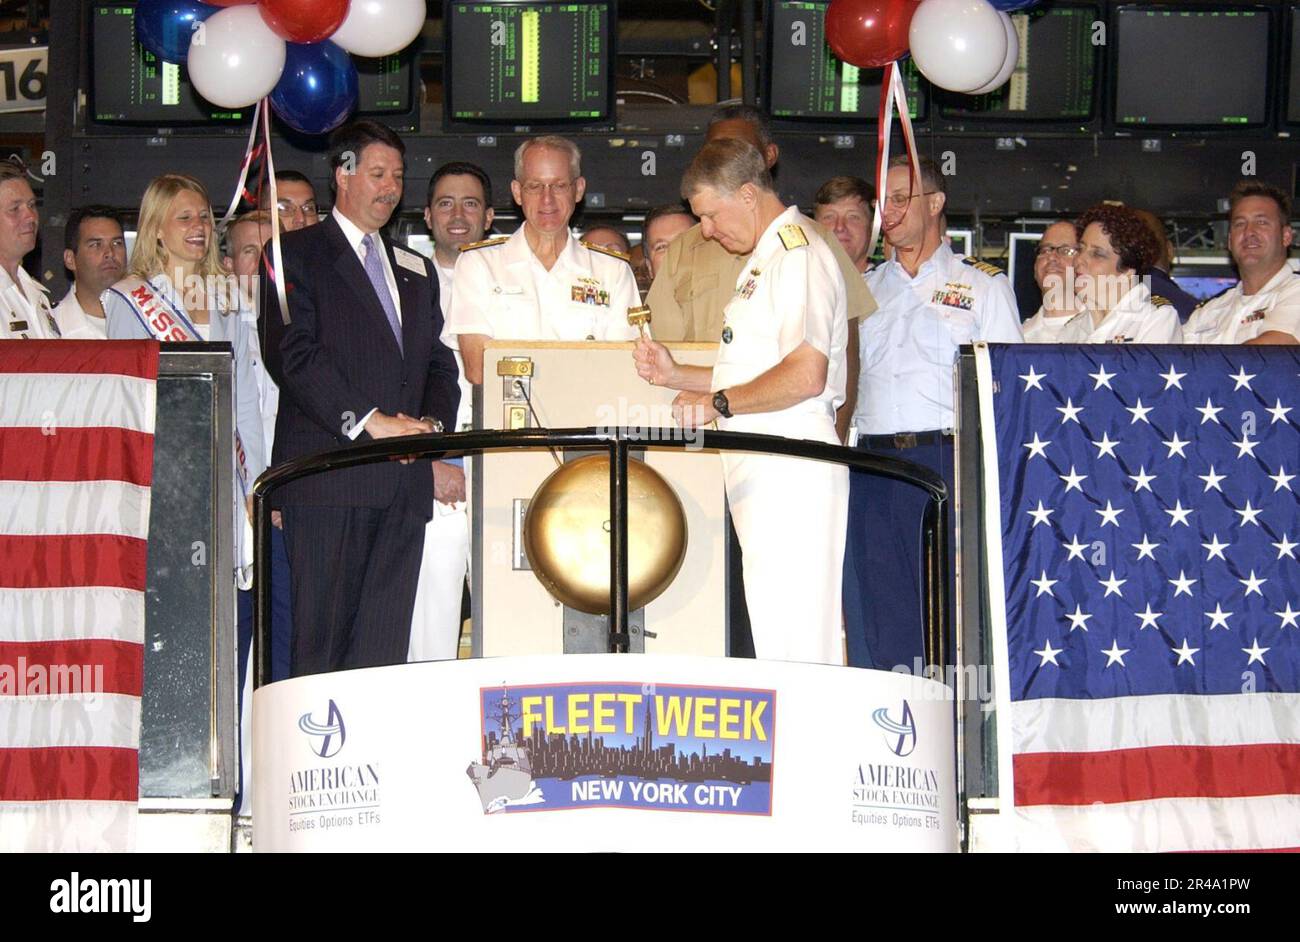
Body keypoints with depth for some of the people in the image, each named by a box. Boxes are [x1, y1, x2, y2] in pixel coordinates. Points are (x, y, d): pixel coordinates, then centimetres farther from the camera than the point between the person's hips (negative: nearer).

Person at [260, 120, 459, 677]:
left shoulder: (417, 271, 26)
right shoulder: (297, 255, 6)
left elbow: (439, 363, 21)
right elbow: (293, 354, -7)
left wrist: (431, 424, 0)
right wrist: (369, 422, -14)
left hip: (404, 482, 5)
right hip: (328, 476, -5)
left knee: (386, 643, 1)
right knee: (321, 640, -8)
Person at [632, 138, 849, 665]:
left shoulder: (798, 256, -11)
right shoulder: (766, 258, 22)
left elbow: (805, 375, -22)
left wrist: (719, 403, -14)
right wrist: (677, 376, 16)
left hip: (790, 473, -10)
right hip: (763, 474, 10)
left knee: (791, 643, -11)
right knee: (774, 638, 7)